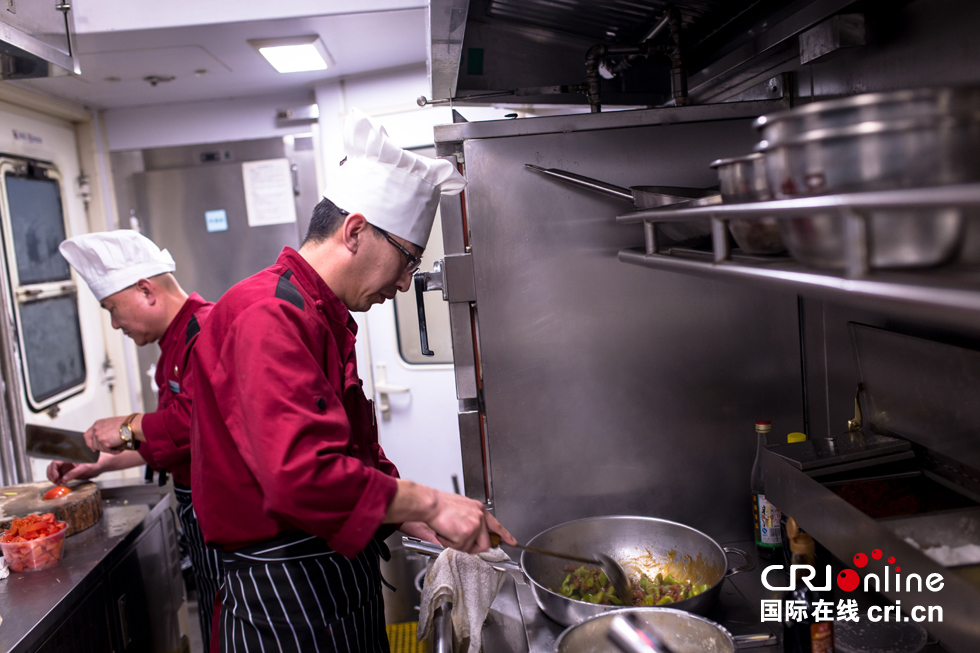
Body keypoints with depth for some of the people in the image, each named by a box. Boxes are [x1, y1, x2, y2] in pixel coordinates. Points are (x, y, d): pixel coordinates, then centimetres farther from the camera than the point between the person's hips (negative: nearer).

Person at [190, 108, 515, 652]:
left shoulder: (325, 320, 11)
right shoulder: (269, 318, -22)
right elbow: (301, 474, -34)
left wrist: (408, 515, 3)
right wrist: (427, 503, -24)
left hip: (343, 578, 9)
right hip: (287, 596, -9)